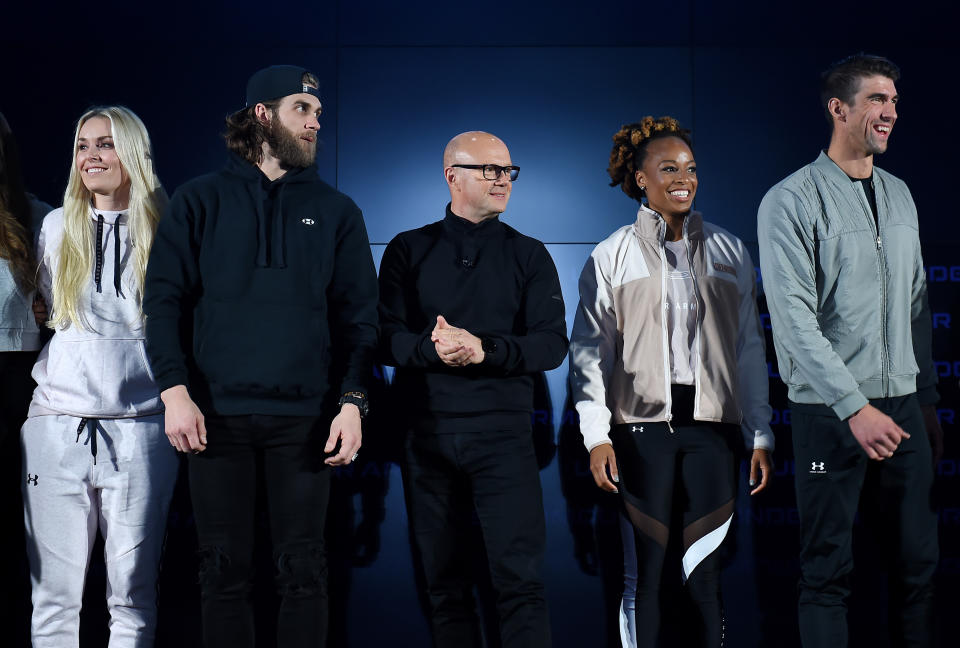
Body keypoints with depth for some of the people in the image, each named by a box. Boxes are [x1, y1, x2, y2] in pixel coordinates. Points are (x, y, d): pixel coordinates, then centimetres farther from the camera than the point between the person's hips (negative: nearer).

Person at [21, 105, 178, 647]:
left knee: (133, 593, 2)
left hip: (139, 429, -2)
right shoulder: (56, 227, 11)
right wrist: (44, 375, 12)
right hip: (57, 425, 2)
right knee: (54, 591, 3)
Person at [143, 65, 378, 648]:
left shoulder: (336, 211, 9)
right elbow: (165, 299, 1)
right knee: (225, 571, 4)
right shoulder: (201, 200, 7)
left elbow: (359, 314, 6)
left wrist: (352, 402, -6)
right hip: (216, 414, 0)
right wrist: (176, 392, -10)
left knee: (303, 571, 3)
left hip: (305, 417, 1)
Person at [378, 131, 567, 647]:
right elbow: (386, 338, -1)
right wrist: (432, 348, -21)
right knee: (442, 581, 9)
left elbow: (552, 344, -2)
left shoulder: (529, 256, 9)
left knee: (519, 578, -7)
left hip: (503, 432, -1)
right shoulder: (408, 251, 9)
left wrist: (485, 349, -17)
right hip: (426, 431, 1)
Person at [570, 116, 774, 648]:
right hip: (643, 424, -1)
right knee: (647, 569, 1)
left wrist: (760, 436, 7)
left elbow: (749, 347, 11)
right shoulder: (613, 256, 5)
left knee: (706, 571, 0)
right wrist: (595, 436, -6)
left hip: (713, 424, 2)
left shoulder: (728, 252, 11)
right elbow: (588, 350, 2)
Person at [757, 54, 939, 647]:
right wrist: (855, 407, -20)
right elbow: (794, 316, -15)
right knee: (829, 568, 0)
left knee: (919, 559, 9)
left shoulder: (900, 195, 14)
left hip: (902, 404, 6)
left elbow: (917, 305, 18)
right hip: (831, 410, -6)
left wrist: (928, 398, 15)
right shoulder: (792, 201, -8)